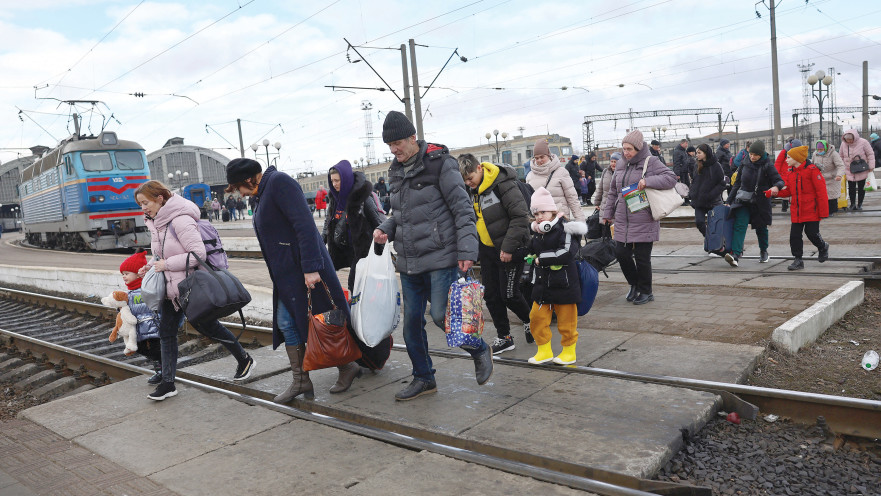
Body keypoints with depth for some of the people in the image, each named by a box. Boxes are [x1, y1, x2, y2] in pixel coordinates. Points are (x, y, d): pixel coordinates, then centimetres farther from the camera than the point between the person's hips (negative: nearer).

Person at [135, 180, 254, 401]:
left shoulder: (180, 220, -20)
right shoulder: (155, 223, 9)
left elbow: (198, 253, -25)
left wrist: (167, 264, -21)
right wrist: (150, 266, 4)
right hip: (170, 288, 8)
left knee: (210, 328, 6)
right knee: (166, 333, 5)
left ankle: (244, 360, 25)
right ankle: (168, 383, 13)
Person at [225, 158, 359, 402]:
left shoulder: (279, 182, -13)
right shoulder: (261, 194, 18)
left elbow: (304, 224, -22)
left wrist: (310, 267, -26)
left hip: (305, 271, -10)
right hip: (286, 274, 10)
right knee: (286, 324, 8)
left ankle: (347, 367, 16)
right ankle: (301, 381, 15)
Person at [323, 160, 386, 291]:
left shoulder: (362, 196, -14)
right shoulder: (334, 196, 5)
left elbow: (380, 220, -8)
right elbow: (328, 220, 17)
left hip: (361, 247, -5)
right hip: (339, 247, 6)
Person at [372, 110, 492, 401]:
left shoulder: (439, 164, -8)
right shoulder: (396, 172, 13)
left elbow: (463, 209, -10)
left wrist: (466, 251, -16)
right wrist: (385, 229, 3)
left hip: (441, 258, -7)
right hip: (409, 262, 7)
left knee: (441, 315, -11)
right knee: (411, 321, 9)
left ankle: (480, 351, 18)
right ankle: (423, 378, 26)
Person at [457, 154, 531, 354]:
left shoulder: (503, 183, -19)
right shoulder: (472, 190, 5)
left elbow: (520, 216, -21)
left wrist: (508, 247, -22)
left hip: (509, 249, -8)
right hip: (487, 249, 8)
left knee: (509, 294, -3)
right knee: (491, 295, 8)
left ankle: (529, 320, 27)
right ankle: (503, 337, 21)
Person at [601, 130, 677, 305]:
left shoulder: (651, 162, -4)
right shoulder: (621, 164, 13)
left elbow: (671, 178, -13)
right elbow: (613, 191, 20)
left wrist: (648, 181, -24)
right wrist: (607, 213, 18)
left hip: (644, 223, -5)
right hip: (622, 222, 5)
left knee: (642, 258, 1)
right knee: (621, 254, 4)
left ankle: (645, 292, 20)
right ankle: (634, 284, 29)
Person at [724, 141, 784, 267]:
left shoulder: (767, 166, -5)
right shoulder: (744, 164, 4)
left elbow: (779, 181, -8)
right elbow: (737, 183, 12)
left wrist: (776, 187, -33)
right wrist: (729, 200, 12)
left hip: (761, 203, -2)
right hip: (743, 201, 2)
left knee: (761, 228, 13)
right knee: (740, 225, -16)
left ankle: (763, 251, 38)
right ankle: (735, 255, -28)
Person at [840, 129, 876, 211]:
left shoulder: (863, 142, -12)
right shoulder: (843, 144, -3)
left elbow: (870, 155, -6)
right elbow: (841, 156, 10)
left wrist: (871, 167, -9)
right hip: (849, 171, 2)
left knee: (861, 188, 8)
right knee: (851, 188, 1)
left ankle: (860, 204, 19)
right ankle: (853, 204, 13)